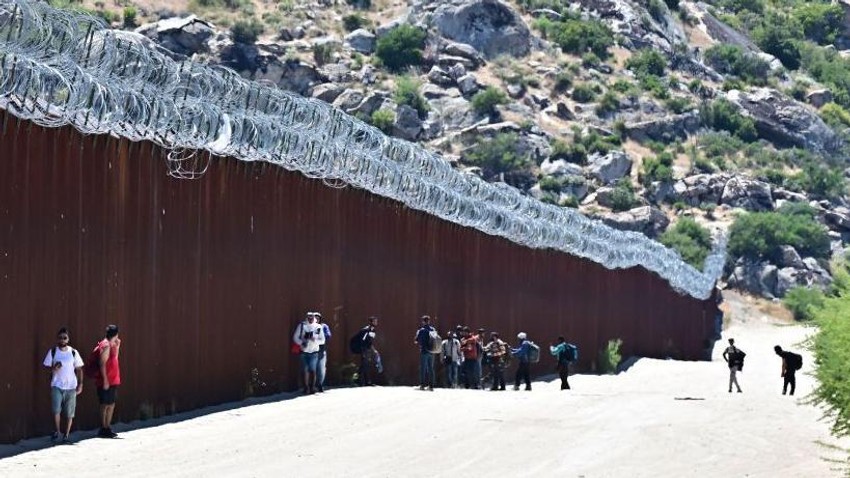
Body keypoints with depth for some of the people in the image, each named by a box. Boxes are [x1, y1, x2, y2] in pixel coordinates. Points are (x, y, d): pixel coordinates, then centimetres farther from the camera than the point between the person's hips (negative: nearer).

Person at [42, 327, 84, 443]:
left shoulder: (73, 352, 3)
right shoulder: (52, 352, 2)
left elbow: (79, 369, 7)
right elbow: (47, 367, 4)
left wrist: (80, 384, -1)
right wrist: (54, 368, -17)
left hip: (71, 386, 1)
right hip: (56, 386, -1)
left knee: (69, 413, 3)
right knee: (56, 410, -12)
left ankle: (66, 434, 15)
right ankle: (57, 432, 6)